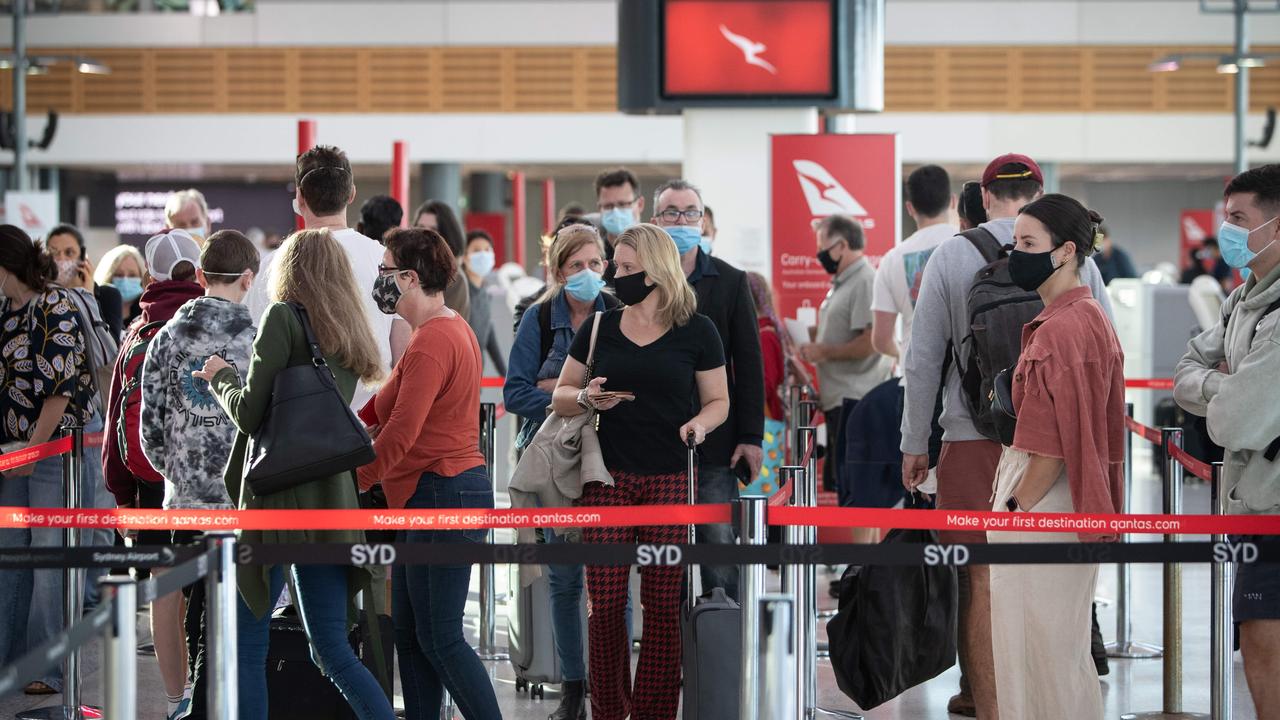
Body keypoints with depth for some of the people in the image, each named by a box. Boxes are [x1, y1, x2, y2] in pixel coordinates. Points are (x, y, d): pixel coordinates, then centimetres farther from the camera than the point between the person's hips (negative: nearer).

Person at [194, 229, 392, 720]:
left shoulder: (284, 317, -6)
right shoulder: (347, 333, 15)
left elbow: (250, 413, -11)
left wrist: (220, 377, 9)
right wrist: (230, 380, 29)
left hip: (278, 498, -7)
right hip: (333, 500, 7)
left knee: (245, 645, 0)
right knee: (333, 651, 10)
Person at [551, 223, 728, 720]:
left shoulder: (696, 332, 3)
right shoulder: (599, 327, 9)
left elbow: (718, 401, 9)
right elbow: (560, 396, 15)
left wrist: (700, 423, -12)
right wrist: (587, 398, -7)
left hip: (671, 481, -2)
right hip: (608, 478, 2)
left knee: (664, 604, -1)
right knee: (604, 602, -3)